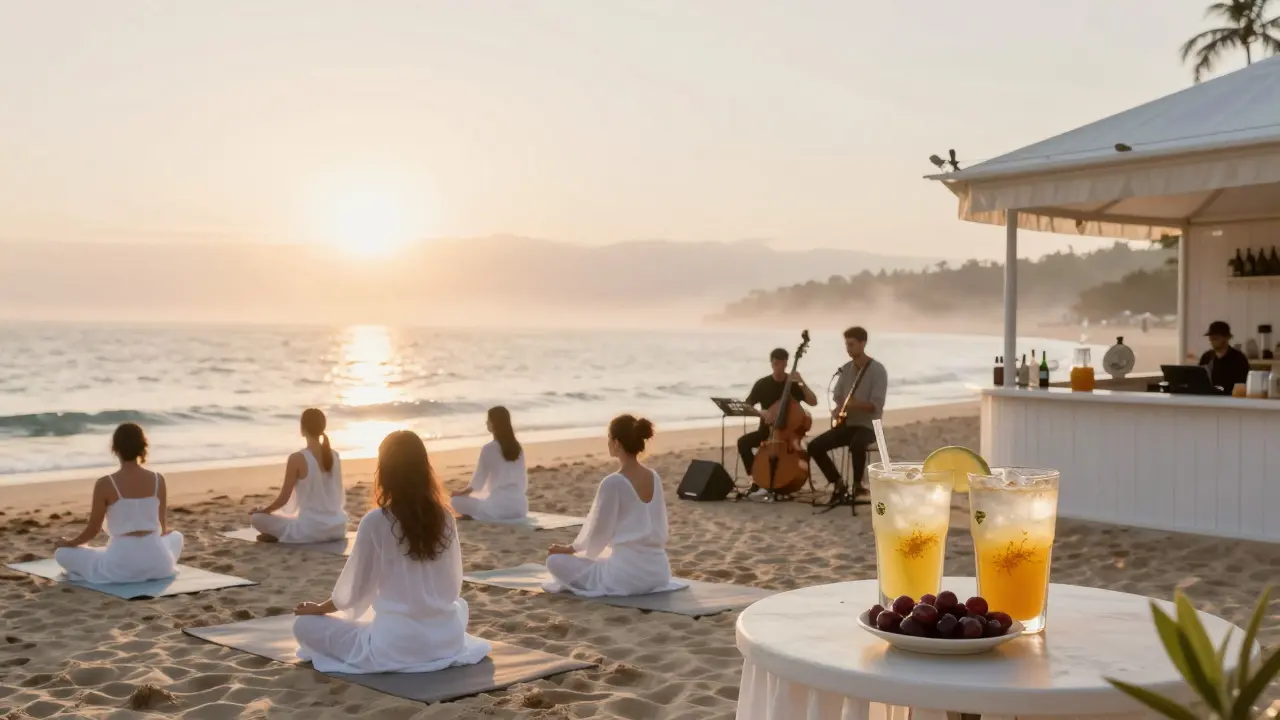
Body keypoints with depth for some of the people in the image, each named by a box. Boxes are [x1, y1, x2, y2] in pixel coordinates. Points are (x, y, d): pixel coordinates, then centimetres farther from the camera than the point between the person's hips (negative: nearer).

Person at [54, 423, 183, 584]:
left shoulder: (105, 484, -9)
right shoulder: (158, 480, -1)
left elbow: (93, 530, -1)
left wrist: (68, 543, 20)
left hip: (120, 564, -3)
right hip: (155, 563, 3)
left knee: (62, 553, 20)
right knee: (175, 536, 38)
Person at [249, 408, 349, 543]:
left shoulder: (297, 459, -14)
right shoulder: (334, 456, 3)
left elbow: (283, 499, -9)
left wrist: (261, 511, 11)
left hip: (311, 530, -6)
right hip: (338, 528, 6)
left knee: (255, 517, 5)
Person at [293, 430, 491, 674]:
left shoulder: (376, 521, -14)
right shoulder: (444, 517, 0)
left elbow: (353, 589, -3)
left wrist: (318, 608, 17)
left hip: (396, 645, -5)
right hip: (447, 640, 5)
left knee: (304, 625, 10)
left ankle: (377, 658, 6)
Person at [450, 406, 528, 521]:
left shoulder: (488, 449, -9)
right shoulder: (518, 448, 7)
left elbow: (477, 482, -4)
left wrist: (460, 492, 11)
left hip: (499, 507, -6)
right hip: (520, 507, 6)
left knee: (457, 500, 7)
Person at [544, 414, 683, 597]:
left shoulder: (613, 483, -17)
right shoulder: (654, 478, 4)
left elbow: (598, 532, -8)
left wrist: (570, 548, 11)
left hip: (628, 573, -8)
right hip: (658, 572, 9)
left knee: (555, 561, 4)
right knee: (603, 555, 38)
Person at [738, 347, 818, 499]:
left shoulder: (794, 384, -1)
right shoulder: (762, 384, 1)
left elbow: (813, 402, -12)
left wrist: (802, 383, -23)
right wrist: (761, 412, -23)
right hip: (766, 430, 1)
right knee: (743, 442, -26)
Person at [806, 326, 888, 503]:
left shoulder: (877, 370, -10)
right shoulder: (846, 369, 9)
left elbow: (876, 405, -17)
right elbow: (836, 397, 16)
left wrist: (854, 404, -34)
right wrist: (836, 409, -8)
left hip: (868, 425, -6)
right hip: (846, 423, 6)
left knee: (856, 446, -40)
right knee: (814, 446, -13)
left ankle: (857, 484, -16)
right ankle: (837, 483, 1)